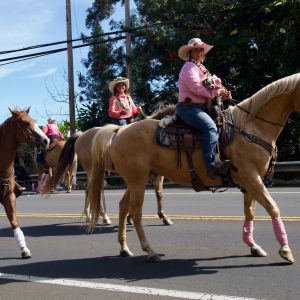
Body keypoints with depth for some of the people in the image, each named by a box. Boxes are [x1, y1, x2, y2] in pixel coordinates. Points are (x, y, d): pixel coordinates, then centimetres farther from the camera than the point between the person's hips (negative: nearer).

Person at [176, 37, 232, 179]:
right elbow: (196, 87, -18)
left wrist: (223, 93, 3)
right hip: (188, 107, -10)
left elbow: (208, 89, 22)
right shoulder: (189, 67, -5)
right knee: (211, 127, -29)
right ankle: (212, 165, -35)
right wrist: (218, 92, -13)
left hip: (200, 107, 10)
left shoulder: (201, 68, 23)